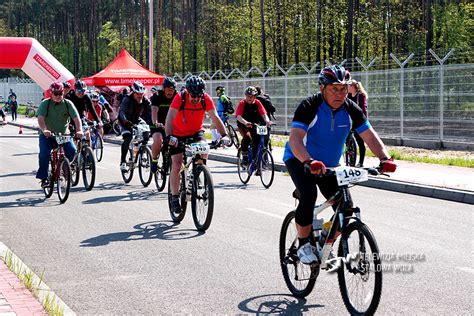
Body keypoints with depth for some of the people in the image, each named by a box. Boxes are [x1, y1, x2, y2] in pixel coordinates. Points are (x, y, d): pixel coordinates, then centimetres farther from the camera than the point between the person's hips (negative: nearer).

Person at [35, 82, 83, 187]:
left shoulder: (68, 104, -3)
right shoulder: (45, 103, -7)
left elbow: (76, 118, -14)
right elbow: (40, 118, -21)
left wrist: (79, 130, -33)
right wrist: (44, 130, -41)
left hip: (63, 134, 2)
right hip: (47, 135, -1)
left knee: (72, 150, -20)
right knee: (44, 153, -24)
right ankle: (44, 178, -12)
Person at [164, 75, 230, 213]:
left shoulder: (206, 99, -19)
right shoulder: (179, 98, -26)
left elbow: (215, 117, -22)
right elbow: (170, 118, -35)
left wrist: (224, 135, -35)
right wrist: (169, 136, -50)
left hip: (196, 132, 2)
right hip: (178, 134, -2)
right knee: (176, 166, -7)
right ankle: (175, 197, 5)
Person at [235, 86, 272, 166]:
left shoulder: (257, 103, -6)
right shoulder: (242, 103, -16)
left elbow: (263, 114, -16)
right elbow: (238, 116, -28)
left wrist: (267, 121, -38)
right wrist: (246, 123, -48)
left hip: (254, 125, 4)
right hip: (243, 125, -4)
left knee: (257, 139, -13)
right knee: (247, 136, -31)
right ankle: (244, 157, -20)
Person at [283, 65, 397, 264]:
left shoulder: (351, 110, -10)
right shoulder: (309, 106, -24)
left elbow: (370, 137, -13)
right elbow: (295, 138, -36)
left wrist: (385, 158, -33)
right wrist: (310, 162, -54)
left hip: (329, 164, 5)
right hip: (299, 159, -5)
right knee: (309, 195, -31)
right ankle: (304, 245, -12)